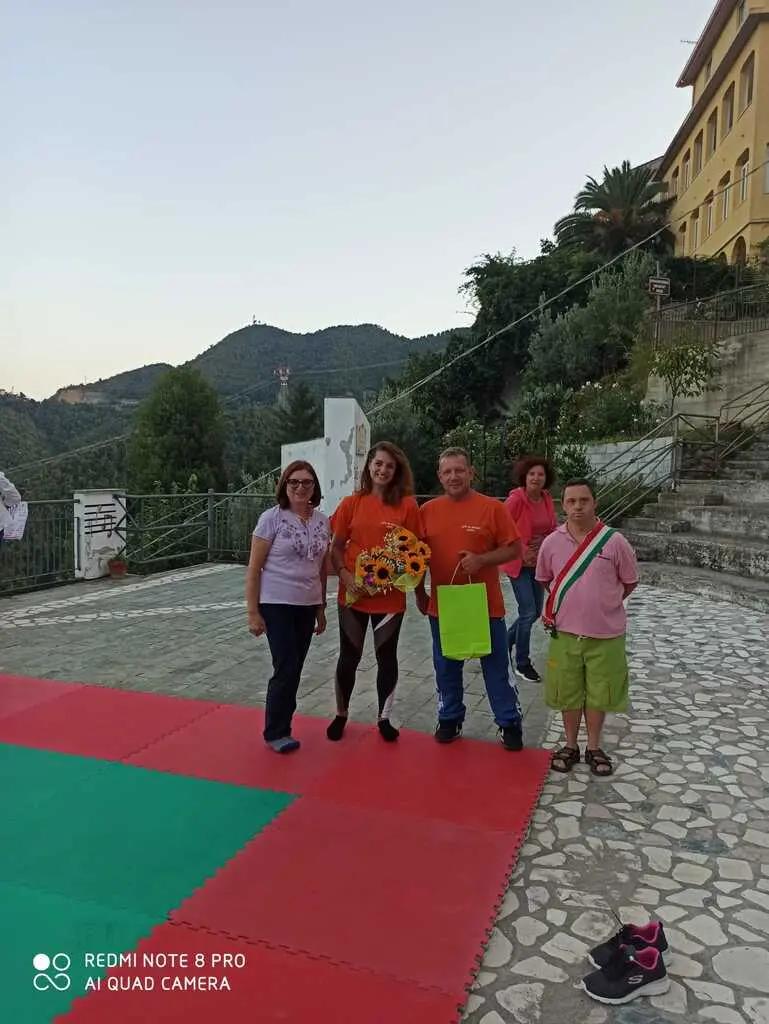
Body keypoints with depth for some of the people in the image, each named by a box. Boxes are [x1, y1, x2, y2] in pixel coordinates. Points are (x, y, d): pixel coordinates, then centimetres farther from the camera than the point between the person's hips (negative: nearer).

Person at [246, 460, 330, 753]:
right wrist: (253, 612, -11)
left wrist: (321, 608, 13)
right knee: (286, 669, -5)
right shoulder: (272, 518, -9)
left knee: (294, 671, 10)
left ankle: (280, 727, 25)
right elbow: (254, 568, -8)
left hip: (307, 606, 5)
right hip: (277, 605, -5)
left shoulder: (323, 521, 5)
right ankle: (276, 733, 13)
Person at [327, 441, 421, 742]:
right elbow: (336, 548, 2)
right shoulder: (352, 503, -1)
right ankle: (341, 715, 33)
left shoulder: (408, 505, -4)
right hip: (353, 594, 1)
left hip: (390, 596, -1)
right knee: (349, 657, 13)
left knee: (387, 657, 12)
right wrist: (345, 575, -13)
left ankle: (384, 718, 31)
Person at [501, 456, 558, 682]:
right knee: (528, 612, -7)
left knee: (536, 612, 15)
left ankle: (508, 640, 40)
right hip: (518, 564, -7)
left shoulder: (546, 499, 2)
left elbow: (553, 528, 13)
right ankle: (522, 664, 11)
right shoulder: (515, 500, -17)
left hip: (538, 563, 7)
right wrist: (521, 552, -15)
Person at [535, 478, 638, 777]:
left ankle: (594, 747, 30)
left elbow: (630, 582, 3)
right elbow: (544, 579, 12)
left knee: (599, 693, 11)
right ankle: (571, 745, 31)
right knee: (567, 692, 12)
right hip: (565, 632, 1)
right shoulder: (552, 542, -5)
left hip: (605, 634, -1)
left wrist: (604, 604, 8)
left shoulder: (614, 541, -10)